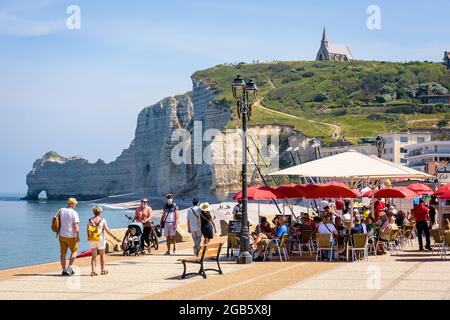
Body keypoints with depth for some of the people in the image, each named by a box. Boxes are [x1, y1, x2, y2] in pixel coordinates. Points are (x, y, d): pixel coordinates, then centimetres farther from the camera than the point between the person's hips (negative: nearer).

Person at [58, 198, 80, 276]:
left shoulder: (61, 210, 1)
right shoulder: (74, 213, -13)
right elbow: (76, 226, -17)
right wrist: (78, 236, -12)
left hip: (62, 235, 4)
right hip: (71, 236, -4)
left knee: (63, 253, 10)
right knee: (74, 251, 13)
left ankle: (64, 270, 12)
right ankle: (69, 268, 2)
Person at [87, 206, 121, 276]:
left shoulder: (90, 220, -1)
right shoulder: (102, 220, -10)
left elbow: (88, 231, 5)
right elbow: (108, 230, -12)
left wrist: (88, 238, 22)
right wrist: (115, 237, -7)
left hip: (92, 240, 2)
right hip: (100, 239, -2)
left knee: (94, 256, 6)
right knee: (102, 255, 13)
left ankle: (93, 271, -3)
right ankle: (103, 270, 20)